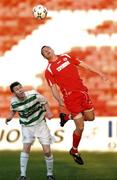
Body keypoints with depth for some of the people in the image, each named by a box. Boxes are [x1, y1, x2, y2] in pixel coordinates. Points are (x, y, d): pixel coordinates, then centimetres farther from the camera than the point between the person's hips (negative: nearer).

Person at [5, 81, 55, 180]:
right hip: (27, 126, 1)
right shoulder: (14, 102, -13)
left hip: (40, 124, -1)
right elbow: (13, 110, 10)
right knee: (26, 147, -19)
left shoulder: (33, 94, -19)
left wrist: (48, 111, -19)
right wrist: (9, 118, -10)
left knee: (47, 151, -6)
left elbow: (44, 101, -4)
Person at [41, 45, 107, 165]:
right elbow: (53, 87, -7)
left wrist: (98, 73, 13)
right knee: (80, 127, -6)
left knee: (90, 117, 11)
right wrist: (59, 100, -24)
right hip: (71, 96, -6)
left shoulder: (66, 56, 11)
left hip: (82, 91, 6)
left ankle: (66, 117, 32)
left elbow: (82, 64, 15)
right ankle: (74, 151, 17)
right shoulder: (49, 70, -3)